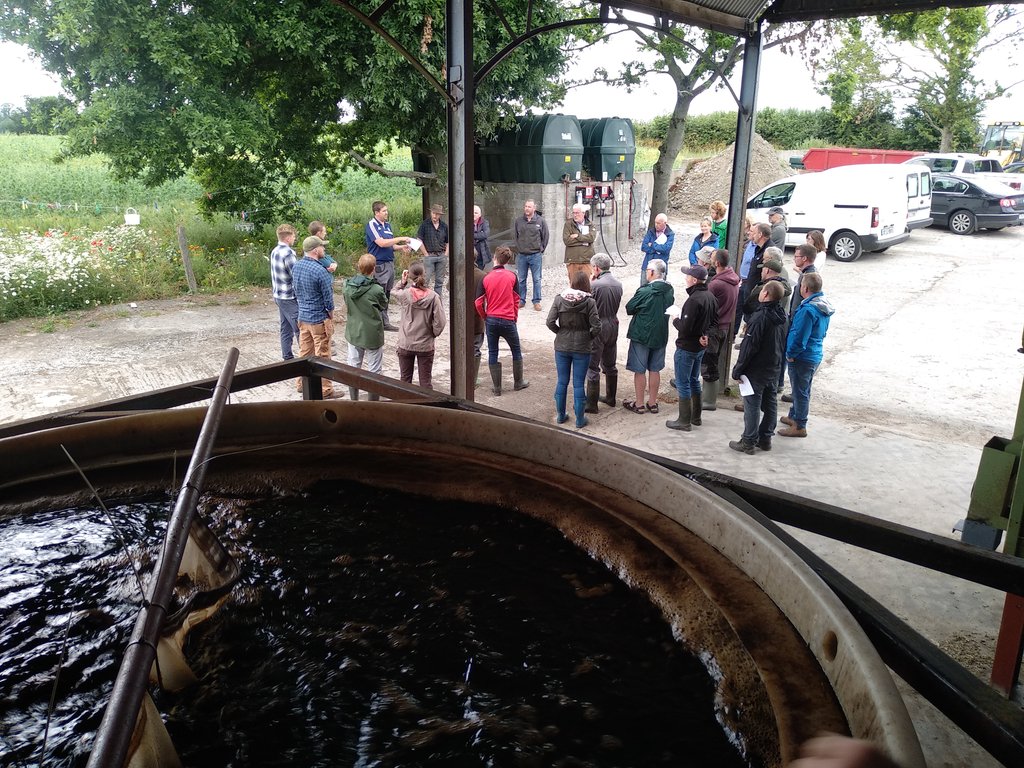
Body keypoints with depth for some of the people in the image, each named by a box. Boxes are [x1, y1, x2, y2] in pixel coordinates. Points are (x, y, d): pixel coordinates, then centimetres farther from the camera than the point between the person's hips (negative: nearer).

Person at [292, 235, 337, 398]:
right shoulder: (320, 271, -22)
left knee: (304, 352, 18)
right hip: (319, 319, -7)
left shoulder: (296, 266, 1)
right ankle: (325, 390, 8)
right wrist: (331, 317, -1)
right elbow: (328, 299, -16)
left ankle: (303, 383, 29)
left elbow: (297, 290, 11)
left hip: (302, 316, 7)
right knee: (322, 356, 1)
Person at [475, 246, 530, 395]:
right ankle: (518, 382, 27)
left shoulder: (486, 278, -6)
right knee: (516, 350, 18)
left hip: (491, 320, 0)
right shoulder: (512, 277, -5)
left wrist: (485, 317, 10)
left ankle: (496, 387, 13)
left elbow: (479, 303, -7)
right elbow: (516, 300, 1)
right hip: (508, 320, 0)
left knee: (492, 353, 10)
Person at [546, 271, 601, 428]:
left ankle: (560, 415, 26)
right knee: (578, 384, 6)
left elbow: (550, 322, -10)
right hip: (582, 348, -2)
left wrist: (560, 332, 6)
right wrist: (589, 337, 4)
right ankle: (580, 420, 15)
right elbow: (596, 326, -15)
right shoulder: (589, 302, -11)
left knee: (562, 382, 14)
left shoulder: (559, 299, -6)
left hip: (562, 347, 2)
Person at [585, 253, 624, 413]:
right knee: (610, 364, 19)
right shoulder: (618, 284, 3)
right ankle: (610, 398, 31)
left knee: (593, 367, 0)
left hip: (598, 328, -7)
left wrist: (590, 282, -6)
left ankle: (591, 404, 3)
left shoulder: (596, 284, -19)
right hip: (613, 325, 7)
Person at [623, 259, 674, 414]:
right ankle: (653, 403, 23)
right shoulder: (669, 290, -2)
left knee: (639, 370, 6)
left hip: (641, 335, -6)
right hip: (660, 335, 6)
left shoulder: (644, 292, -21)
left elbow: (629, 309, -10)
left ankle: (639, 404, 14)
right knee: (654, 370, 15)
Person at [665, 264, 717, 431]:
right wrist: (705, 334, 0)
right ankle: (696, 417, 31)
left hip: (686, 348, -9)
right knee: (694, 381, 21)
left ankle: (684, 421, 11)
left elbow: (685, 327, -27)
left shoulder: (694, 300, -27)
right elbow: (714, 321, 10)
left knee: (683, 384, 3)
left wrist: (676, 320, -8)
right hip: (700, 347, 9)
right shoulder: (710, 296, 2)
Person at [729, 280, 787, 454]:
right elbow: (783, 343, 12)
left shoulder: (760, 317, -23)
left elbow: (749, 347, -22)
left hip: (756, 370, -8)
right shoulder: (781, 316, 3)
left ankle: (748, 442, 8)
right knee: (770, 403, 15)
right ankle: (765, 438, 26)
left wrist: (737, 369, -15)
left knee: (752, 405, 0)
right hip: (774, 369, 8)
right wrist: (777, 361, 20)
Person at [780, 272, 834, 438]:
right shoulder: (824, 307, 5)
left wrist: (790, 354, -12)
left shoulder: (808, 310, -27)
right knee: (801, 390, 22)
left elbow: (800, 338, -27)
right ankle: (794, 416, 38)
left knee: (800, 391, 2)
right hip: (815, 355, 9)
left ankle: (799, 426, 12)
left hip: (802, 357, -9)